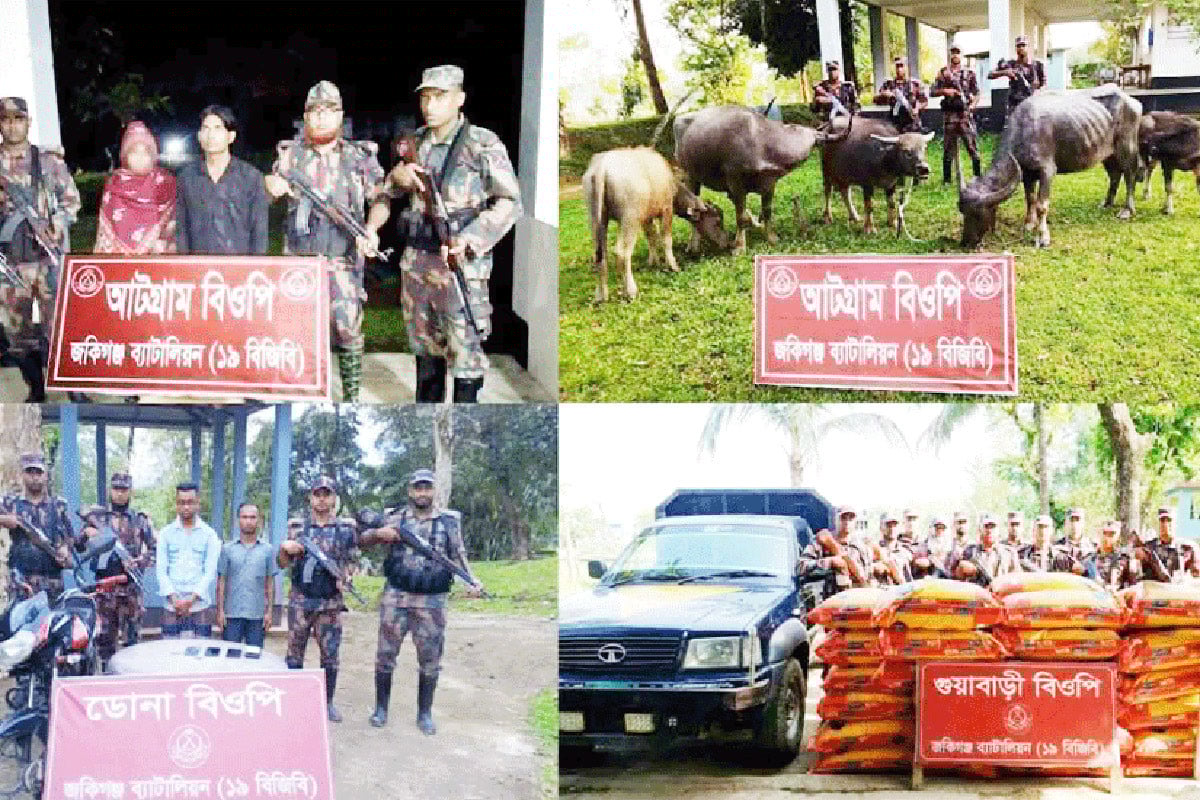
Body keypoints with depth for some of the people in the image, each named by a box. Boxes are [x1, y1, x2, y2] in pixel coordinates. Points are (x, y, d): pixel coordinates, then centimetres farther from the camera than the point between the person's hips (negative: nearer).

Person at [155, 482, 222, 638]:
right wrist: (174, 599, -10)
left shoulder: (209, 534, 4)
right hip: (172, 606, 1)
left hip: (200, 604, -1)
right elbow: (161, 570, 3)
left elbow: (211, 572, -1)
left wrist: (192, 599, -12)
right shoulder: (166, 533, 8)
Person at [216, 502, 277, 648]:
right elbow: (221, 582, 5)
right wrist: (220, 611, -2)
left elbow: (270, 583, 8)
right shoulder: (227, 549, 5)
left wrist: (269, 611, 1)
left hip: (257, 615, 1)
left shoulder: (267, 550, 7)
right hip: (232, 614, -1)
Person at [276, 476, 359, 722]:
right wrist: (284, 548, -12)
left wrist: (345, 576, -11)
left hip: (330, 603, 0)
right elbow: (282, 564, 10)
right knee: (294, 653, 6)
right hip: (300, 601, 0)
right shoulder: (296, 526, 5)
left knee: (330, 655, 5)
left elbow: (352, 560, 10)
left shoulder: (347, 528, 3)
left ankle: (328, 702, 17)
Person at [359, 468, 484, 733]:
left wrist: (471, 580, -10)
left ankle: (425, 714, 14)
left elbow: (458, 555, 7)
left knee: (430, 658, 4)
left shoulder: (450, 520, 4)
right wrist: (378, 534, -19)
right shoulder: (396, 519, 4)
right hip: (396, 597, 0)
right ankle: (381, 708, 16)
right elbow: (362, 540, 3)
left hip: (432, 601, 0)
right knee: (386, 653, 3)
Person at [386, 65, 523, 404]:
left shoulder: (483, 146, -9)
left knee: (464, 346, -6)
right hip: (417, 261, 6)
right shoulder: (417, 142, 11)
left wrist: (469, 239, -24)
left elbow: (509, 203, -11)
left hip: (460, 262, -6)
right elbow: (392, 189, 24)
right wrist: (398, 175, -1)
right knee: (425, 342, 17)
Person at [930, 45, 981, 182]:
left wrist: (973, 104, -10)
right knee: (948, 148, 5)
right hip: (949, 114, 1)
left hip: (965, 113, -1)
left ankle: (978, 176, 1)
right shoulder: (943, 72, 9)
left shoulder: (970, 73, 8)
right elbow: (933, 92, 8)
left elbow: (976, 93, 8)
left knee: (972, 144, -4)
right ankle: (946, 179, 11)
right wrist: (944, 91, -9)